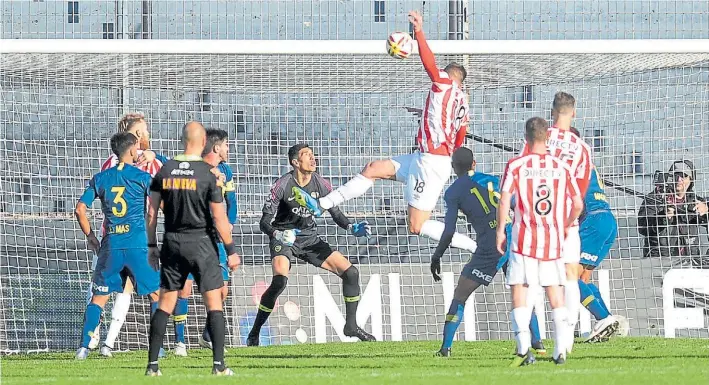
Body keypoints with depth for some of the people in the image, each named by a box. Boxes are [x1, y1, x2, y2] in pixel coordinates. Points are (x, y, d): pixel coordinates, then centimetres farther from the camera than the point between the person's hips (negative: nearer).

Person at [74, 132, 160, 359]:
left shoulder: (100, 179, 8)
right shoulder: (142, 177, -1)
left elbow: (80, 209, 6)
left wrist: (90, 236, 16)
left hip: (110, 245, 3)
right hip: (137, 244, -3)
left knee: (99, 296, 9)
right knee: (156, 294, 10)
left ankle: (84, 347, 0)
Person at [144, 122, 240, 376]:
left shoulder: (165, 170, 2)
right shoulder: (208, 173, -9)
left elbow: (151, 211, 5)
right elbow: (219, 217, -10)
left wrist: (151, 246, 14)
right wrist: (231, 250, -2)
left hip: (172, 242, 4)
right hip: (201, 242, -4)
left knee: (165, 303, 8)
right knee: (214, 303, 2)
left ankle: (152, 364, 5)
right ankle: (218, 364, -4)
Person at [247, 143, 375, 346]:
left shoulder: (321, 184, -2)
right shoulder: (283, 185, -16)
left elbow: (335, 213, 11)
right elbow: (265, 222, -16)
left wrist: (352, 228, -7)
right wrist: (278, 234, -37)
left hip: (310, 238, 5)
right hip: (284, 239, -5)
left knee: (350, 272, -5)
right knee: (280, 280, -32)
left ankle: (351, 325, 10)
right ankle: (254, 333, -18)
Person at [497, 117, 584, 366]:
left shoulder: (515, 166, -4)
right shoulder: (562, 168, 5)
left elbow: (505, 200, -12)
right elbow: (578, 205, 6)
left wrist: (500, 230, -1)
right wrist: (566, 226, 23)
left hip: (524, 239, -3)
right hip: (553, 239, 3)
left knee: (519, 291, 1)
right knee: (555, 293, 10)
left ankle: (523, 349, -12)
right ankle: (561, 350, 3)